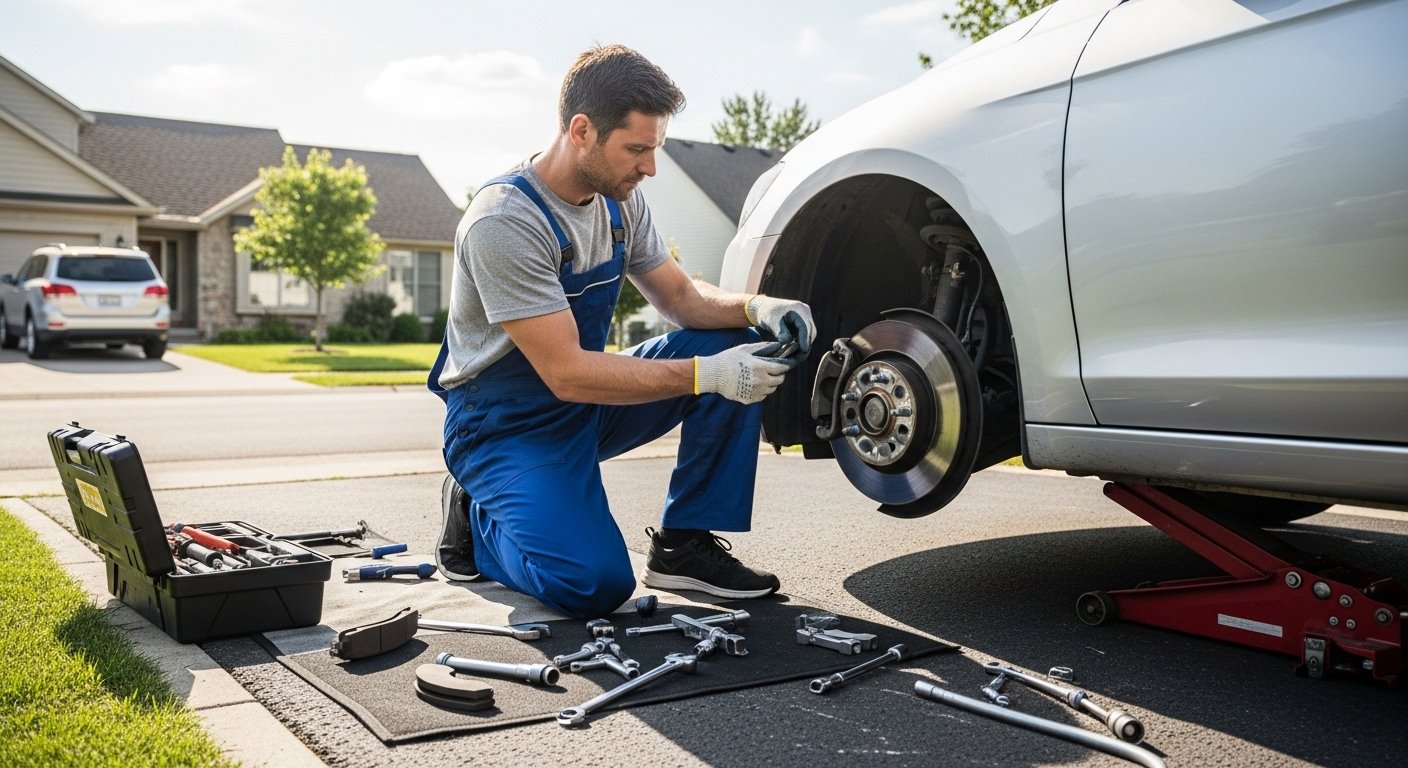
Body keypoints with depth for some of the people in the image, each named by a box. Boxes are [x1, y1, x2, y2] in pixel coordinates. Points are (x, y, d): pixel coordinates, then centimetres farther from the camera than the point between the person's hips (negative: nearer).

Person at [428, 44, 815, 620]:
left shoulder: (619, 199, -1)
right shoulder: (504, 223, -26)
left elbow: (680, 296, 6)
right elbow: (567, 373, -29)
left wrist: (753, 308, -16)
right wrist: (707, 374, -31)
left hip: (586, 404, 8)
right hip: (506, 426, -7)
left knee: (736, 343, -9)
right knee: (594, 584, -27)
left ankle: (686, 545, -3)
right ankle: (476, 517, 4)